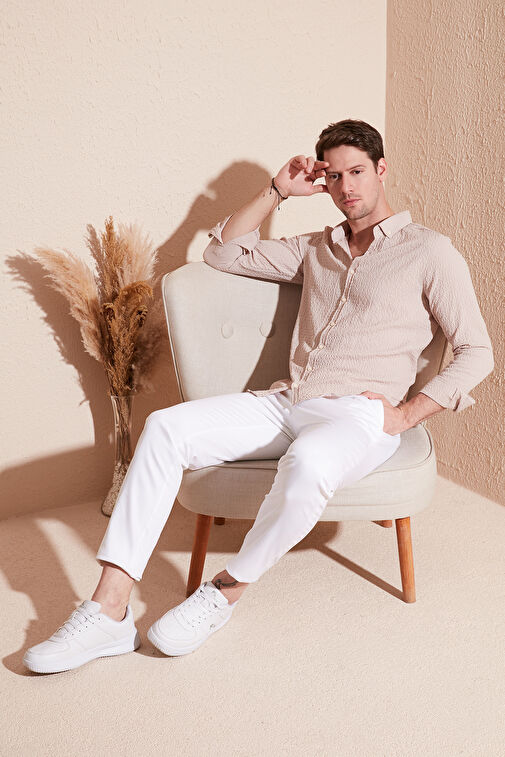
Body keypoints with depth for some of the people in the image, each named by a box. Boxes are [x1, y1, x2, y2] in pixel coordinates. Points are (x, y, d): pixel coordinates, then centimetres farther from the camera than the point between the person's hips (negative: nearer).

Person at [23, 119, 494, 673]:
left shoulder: (430, 253, 6)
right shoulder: (318, 249, 23)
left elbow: (477, 352, 3)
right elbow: (223, 254, 24)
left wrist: (405, 415, -7)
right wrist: (278, 191, 17)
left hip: (359, 417, -5)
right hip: (286, 402, 5)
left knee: (306, 461, -41)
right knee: (166, 428, -19)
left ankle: (226, 592, -16)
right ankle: (109, 609, -21)